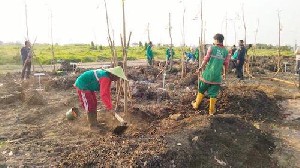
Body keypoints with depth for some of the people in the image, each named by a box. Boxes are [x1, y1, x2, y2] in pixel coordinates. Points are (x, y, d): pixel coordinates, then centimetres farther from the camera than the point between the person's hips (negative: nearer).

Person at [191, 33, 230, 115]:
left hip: (208, 74, -1)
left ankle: (196, 105, 28)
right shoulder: (226, 52, 2)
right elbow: (226, 64, 6)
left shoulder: (212, 48, -5)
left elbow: (206, 59, -4)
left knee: (201, 90, 15)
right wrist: (224, 73, 21)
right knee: (213, 93, 7)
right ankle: (211, 111, 15)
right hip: (217, 76, 1)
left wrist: (201, 67, 11)